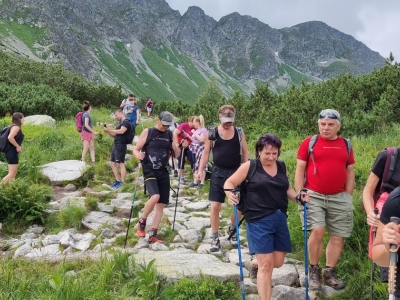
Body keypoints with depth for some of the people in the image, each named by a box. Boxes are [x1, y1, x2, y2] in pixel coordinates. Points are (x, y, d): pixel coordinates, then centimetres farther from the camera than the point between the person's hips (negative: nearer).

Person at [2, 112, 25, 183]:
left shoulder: (14, 126, 15)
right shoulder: (16, 127, -13)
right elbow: (10, 137, -27)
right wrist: (18, 146, -18)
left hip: (12, 152, 10)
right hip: (12, 152, -10)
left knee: (13, 174, 12)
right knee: (12, 173, -9)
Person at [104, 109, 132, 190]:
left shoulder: (126, 122, -6)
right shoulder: (120, 123, 22)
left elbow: (121, 131, -22)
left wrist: (110, 130, -16)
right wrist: (108, 132, 9)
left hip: (121, 146, -10)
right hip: (115, 145, 10)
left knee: (121, 164, -10)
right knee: (113, 164, 12)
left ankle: (122, 183, -9)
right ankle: (118, 181, 19)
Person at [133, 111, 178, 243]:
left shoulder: (170, 135, 8)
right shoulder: (147, 132, -3)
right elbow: (136, 149, -2)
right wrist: (139, 156, -24)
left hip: (163, 172, 5)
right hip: (149, 171, -5)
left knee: (161, 204, 4)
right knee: (155, 197, -26)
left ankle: (153, 235, 13)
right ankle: (142, 222, 1)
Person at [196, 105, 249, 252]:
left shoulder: (239, 132, 2)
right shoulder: (212, 133, -1)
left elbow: (245, 152, 5)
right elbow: (206, 153, 3)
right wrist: (200, 170, -5)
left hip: (236, 172, 1)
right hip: (218, 172, -1)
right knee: (215, 206, -3)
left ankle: (232, 229, 35)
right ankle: (215, 239, 9)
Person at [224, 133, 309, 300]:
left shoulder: (282, 167, 9)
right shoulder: (250, 167, -6)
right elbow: (229, 183, -3)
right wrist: (229, 194, -24)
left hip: (280, 218, 6)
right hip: (259, 220, -5)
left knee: (278, 262, 13)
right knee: (266, 264, -6)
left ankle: (256, 263, 45)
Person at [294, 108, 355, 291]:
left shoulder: (345, 145, 10)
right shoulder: (309, 143, 0)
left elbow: (350, 173, 13)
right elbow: (299, 170, 0)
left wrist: (348, 197, 7)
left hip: (339, 198, 4)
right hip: (314, 196, -3)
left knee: (338, 237, 6)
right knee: (317, 232, -14)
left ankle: (330, 273, 21)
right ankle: (313, 270, 8)